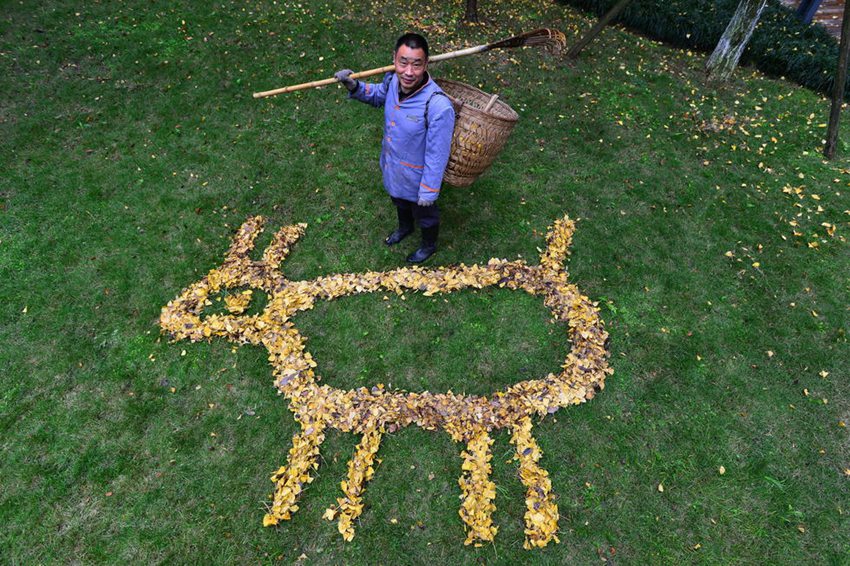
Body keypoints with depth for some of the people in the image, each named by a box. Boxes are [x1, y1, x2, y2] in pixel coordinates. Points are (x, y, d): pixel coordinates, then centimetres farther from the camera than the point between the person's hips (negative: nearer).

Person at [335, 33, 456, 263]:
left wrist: (428, 191, -18)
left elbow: (437, 155, -28)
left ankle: (429, 245, 56)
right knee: (399, 202, 35)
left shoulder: (438, 106, -38)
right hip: (392, 168, 6)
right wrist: (355, 87, -12)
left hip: (418, 178, -6)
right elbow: (378, 95, 7)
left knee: (424, 214, 24)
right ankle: (405, 227, 68)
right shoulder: (393, 81, -19)